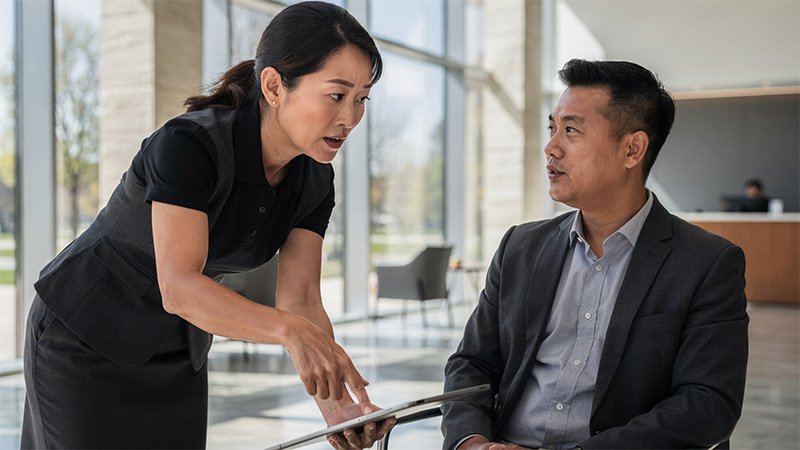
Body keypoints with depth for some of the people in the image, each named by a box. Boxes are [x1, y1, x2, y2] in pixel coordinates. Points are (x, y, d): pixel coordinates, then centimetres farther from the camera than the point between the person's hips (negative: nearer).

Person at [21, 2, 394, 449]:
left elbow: (300, 300, -14)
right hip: (84, 341, -6)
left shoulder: (314, 182, -9)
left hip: (179, 357, 6)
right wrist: (292, 329, -52)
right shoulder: (188, 145, -29)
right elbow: (178, 287, -38)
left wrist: (337, 403, -28)